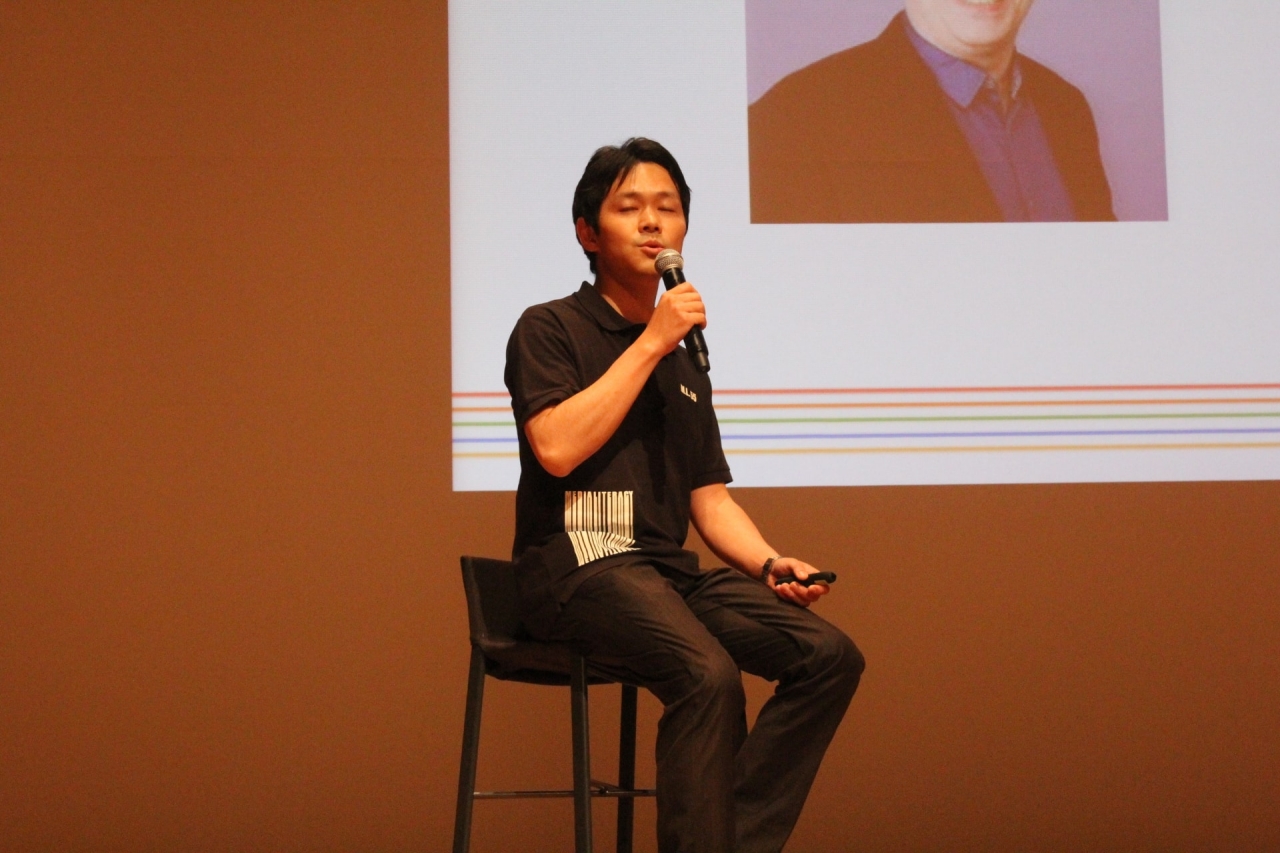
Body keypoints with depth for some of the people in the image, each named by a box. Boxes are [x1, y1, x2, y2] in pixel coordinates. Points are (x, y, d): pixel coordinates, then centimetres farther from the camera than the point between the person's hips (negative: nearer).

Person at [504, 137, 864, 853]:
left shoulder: (685, 362, 24)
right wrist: (651, 343, -10)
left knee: (831, 655, -15)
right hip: (579, 562, -7)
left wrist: (770, 563, 2)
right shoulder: (551, 329, 4)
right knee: (710, 675, -33)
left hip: (671, 572, 7)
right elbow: (556, 448, -14)